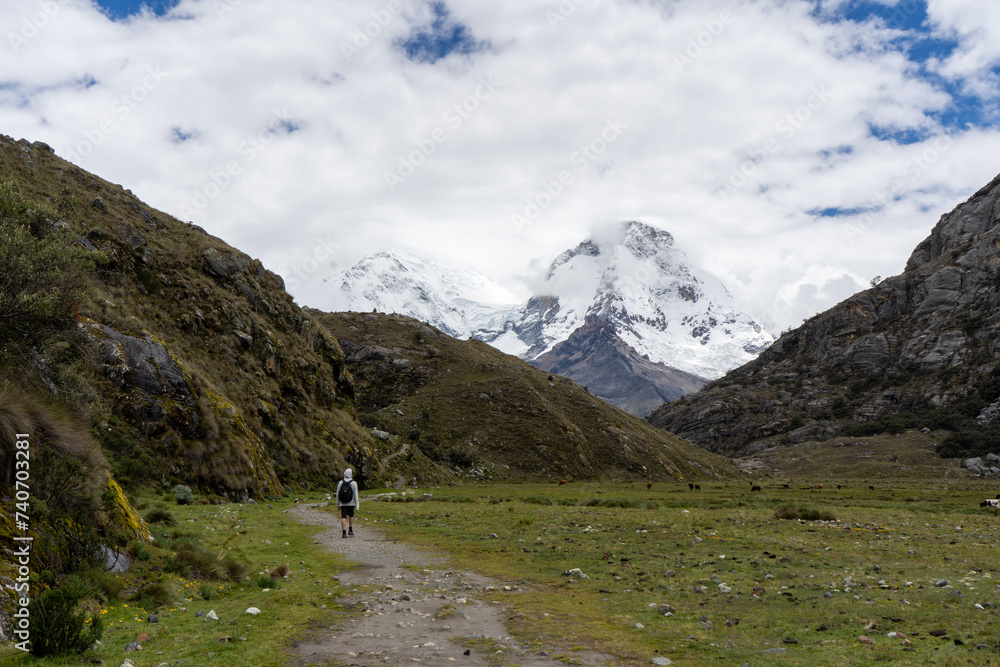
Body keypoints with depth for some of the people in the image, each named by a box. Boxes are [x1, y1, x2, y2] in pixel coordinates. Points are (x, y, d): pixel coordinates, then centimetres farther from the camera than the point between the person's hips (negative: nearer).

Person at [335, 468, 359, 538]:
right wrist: (357, 505, -3)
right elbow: (356, 495, -7)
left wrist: (337, 504, 14)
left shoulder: (340, 483, 1)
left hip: (342, 503, 1)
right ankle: (350, 530, 16)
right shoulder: (353, 483, -6)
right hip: (351, 503, -1)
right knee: (351, 515, 19)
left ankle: (344, 532, -10)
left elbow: (337, 494, 5)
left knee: (343, 517, -1)